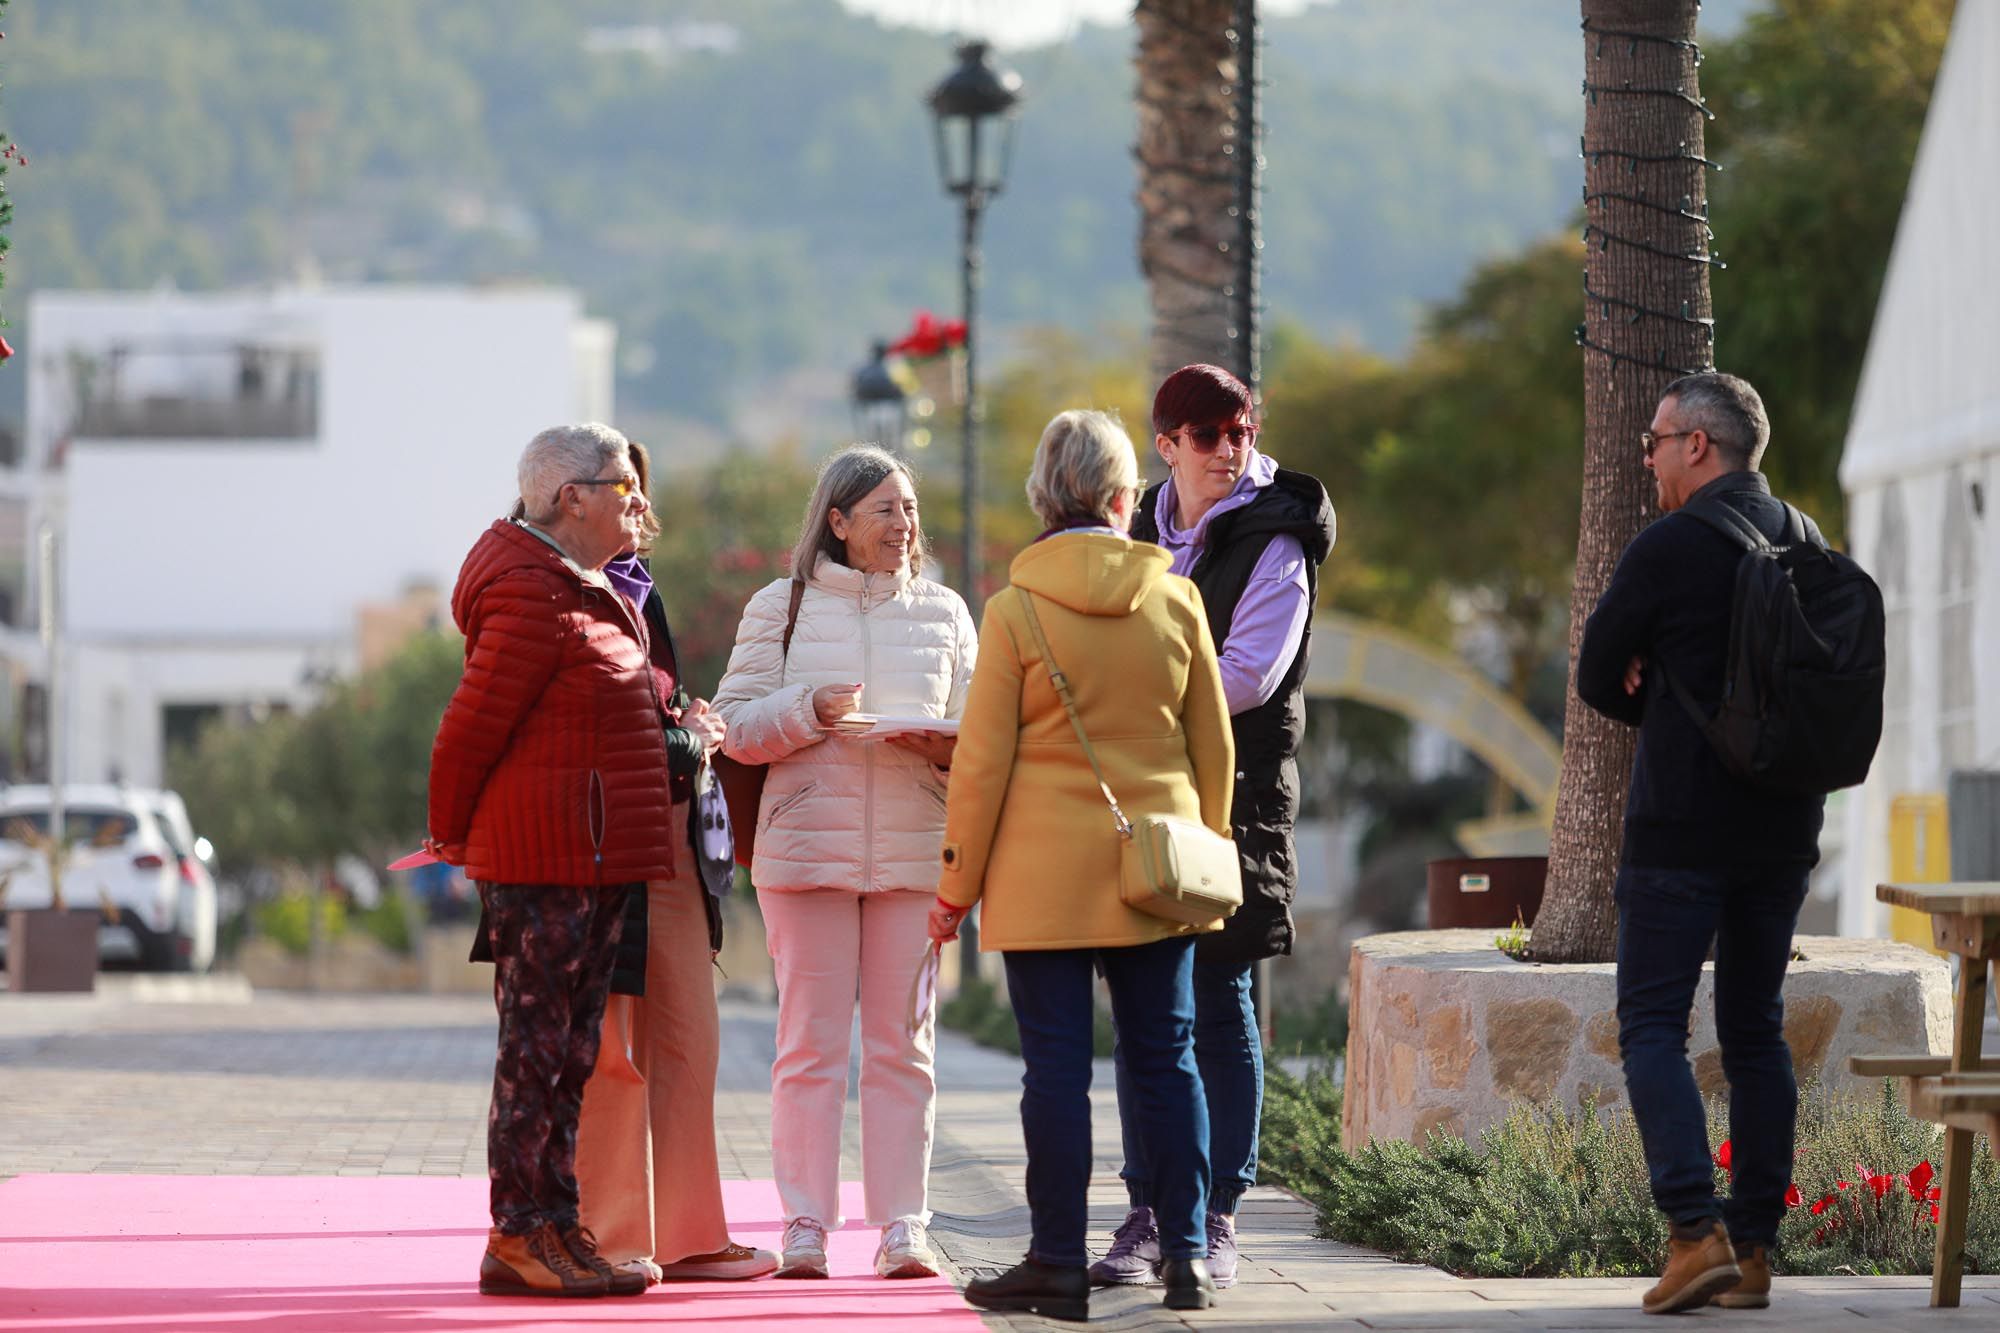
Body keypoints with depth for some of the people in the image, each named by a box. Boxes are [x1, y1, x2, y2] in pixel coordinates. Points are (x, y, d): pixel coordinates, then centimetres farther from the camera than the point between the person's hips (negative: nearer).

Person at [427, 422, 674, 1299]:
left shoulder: (587, 587, 16)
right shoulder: (533, 600, -16)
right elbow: (473, 725, -13)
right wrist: (453, 839, -3)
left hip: (593, 860, 10)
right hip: (543, 858, -10)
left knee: (571, 1050, 12)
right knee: (538, 1046, -7)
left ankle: (553, 1229, 17)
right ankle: (520, 1239, -4)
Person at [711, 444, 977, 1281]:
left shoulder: (943, 613, 13)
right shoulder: (780, 609, 7)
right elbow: (734, 725, 3)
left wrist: (945, 747, -8)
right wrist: (809, 711, -13)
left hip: (914, 851, 2)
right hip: (807, 845, -2)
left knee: (902, 1044, 1)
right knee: (810, 1040, -3)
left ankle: (903, 1227, 2)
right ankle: (805, 1226, 0)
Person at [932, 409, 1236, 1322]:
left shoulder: (1015, 611, -7)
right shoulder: (1177, 599, 1)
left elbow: (982, 762, -6)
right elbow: (1214, 745, 9)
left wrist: (955, 884, 2)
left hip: (1046, 873, -3)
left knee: (1057, 1068, -1)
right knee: (1166, 1059, 8)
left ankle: (1060, 1264, 1)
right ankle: (1187, 1254, 8)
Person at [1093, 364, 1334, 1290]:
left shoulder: (1274, 541, -4)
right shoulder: (1143, 533, 14)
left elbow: (1247, 676, -13)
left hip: (1235, 795, -5)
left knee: (1218, 1003, -3)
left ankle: (1216, 1218, 2)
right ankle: (1149, 1213, 7)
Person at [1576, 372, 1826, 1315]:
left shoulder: (1669, 548, -12)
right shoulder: (1807, 545, 9)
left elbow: (1597, 681, -4)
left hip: (1682, 826, -6)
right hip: (1784, 824, 6)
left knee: (1652, 1025, -1)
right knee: (1755, 1031, 11)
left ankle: (1697, 1229, -15)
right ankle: (1753, 1251, 9)